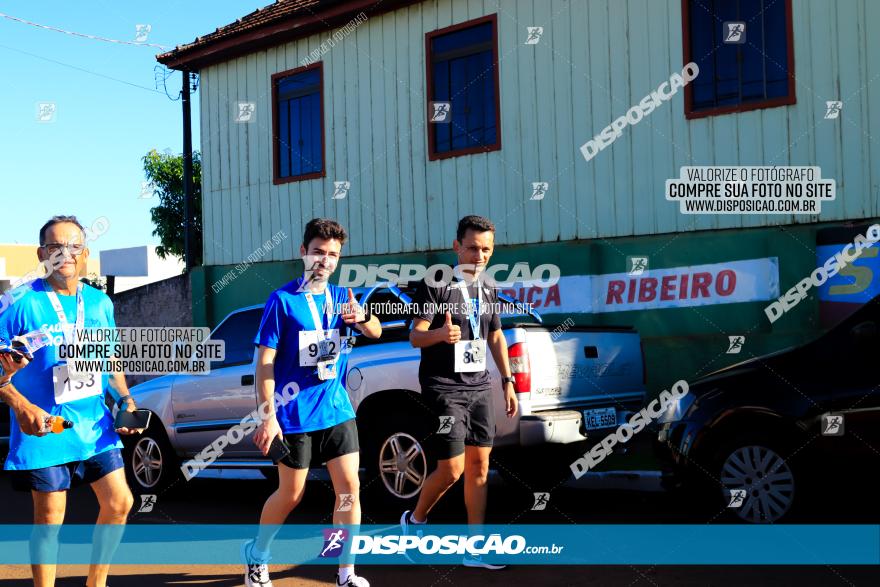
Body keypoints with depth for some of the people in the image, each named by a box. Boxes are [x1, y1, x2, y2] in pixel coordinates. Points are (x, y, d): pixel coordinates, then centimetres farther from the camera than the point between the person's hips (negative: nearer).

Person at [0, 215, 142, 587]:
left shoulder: (100, 303, 7)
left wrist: (126, 400, 4)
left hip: (95, 426, 6)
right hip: (44, 429, -5)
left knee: (119, 503, 7)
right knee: (50, 517, 0)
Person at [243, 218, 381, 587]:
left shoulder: (340, 297, 6)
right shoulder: (283, 300, -9)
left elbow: (376, 333, 0)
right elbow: (265, 362, -10)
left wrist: (363, 318, -24)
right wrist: (268, 416, -17)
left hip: (337, 409, 4)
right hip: (295, 415, -4)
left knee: (349, 488, -1)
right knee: (291, 495, 7)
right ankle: (256, 555, 31)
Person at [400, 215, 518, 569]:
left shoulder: (489, 290, 12)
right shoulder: (435, 284, -8)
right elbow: (415, 337, -14)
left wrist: (508, 381, 15)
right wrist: (439, 334, -36)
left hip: (479, 385, 6)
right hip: (443, 386, -6)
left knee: (479, 465, 4)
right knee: (452, 468, -9)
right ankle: (414, 520, 18)